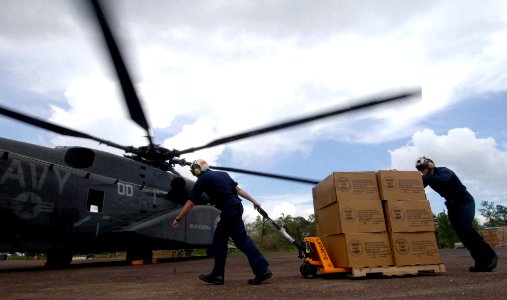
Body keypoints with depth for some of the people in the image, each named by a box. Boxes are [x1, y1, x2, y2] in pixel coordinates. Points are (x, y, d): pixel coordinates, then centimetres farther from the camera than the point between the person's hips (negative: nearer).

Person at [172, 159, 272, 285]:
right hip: (236, 206, 8)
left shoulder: (202, 180, 2)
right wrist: (254, 201, 14)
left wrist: (178, 219, 13)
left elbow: (190, 203, 4)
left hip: (229, 209, -8)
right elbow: (238, 189, 15)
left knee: (242, 240, -2)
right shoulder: (222, 174, 20)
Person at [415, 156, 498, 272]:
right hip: (452, 204, 7)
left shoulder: (444, 171, -23)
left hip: (465, 201, -7)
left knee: (465, 228, -22)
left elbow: (443, 180, -47)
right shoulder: (429, 178, 0)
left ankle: (489, 256, -9)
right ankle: (481, 262, 3)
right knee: (460, 232, -2)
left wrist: (424, 178, -49)